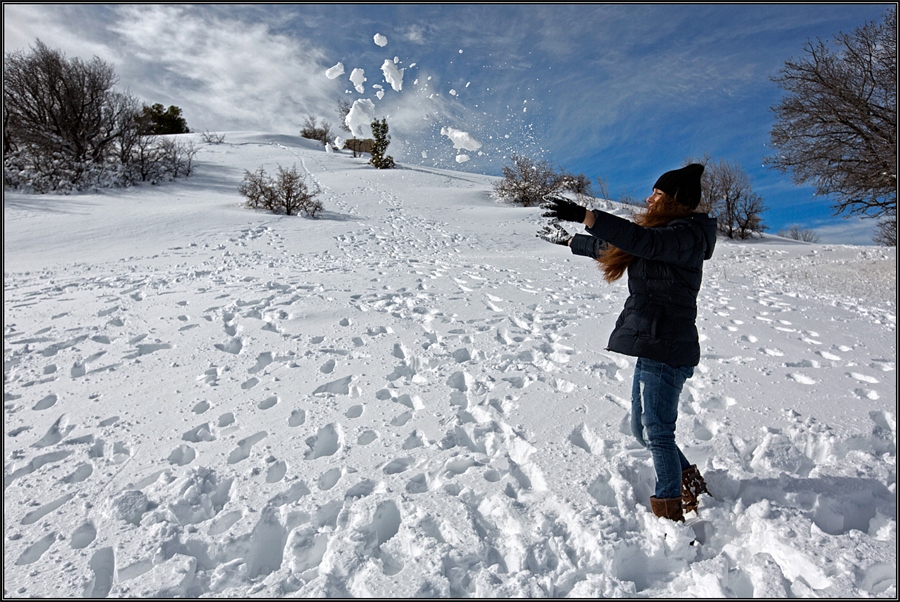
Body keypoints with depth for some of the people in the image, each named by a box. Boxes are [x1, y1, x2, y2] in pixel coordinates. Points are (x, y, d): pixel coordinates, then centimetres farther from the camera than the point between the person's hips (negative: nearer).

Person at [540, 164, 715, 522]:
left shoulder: (687, 234, -10)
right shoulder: (664, 233, 20)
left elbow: (642, 241, -30)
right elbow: (612, 247, 30)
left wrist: (584, 216, -34)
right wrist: (568, 241, 38)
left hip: (666, 349, -10)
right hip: (653, 346, 10)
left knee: (656, 432, -5)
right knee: (643, 430, 15)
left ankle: (670, 515, 8)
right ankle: (691, 487, 31)